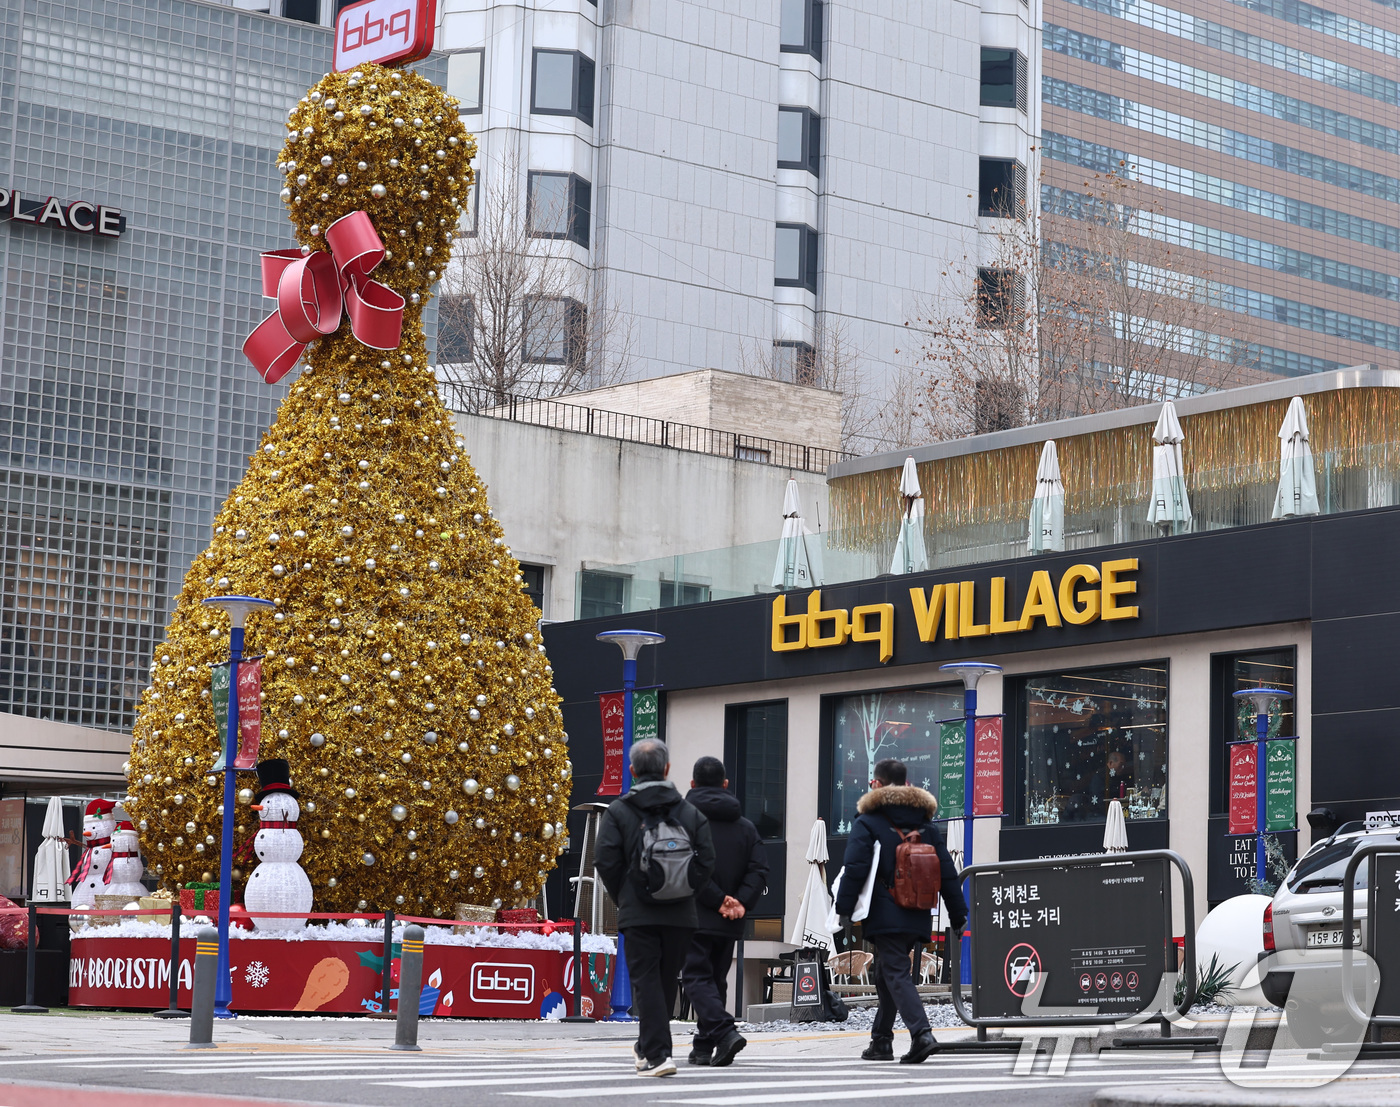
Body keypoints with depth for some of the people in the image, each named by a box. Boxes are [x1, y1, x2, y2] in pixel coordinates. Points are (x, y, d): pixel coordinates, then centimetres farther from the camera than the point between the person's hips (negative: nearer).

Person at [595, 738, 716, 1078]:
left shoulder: (618, 812, -2)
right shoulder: (691, 813, 6)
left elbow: (606, 862, -8)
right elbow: (706, 862, 0)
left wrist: (623, 898, 6)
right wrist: (683, 893, 11)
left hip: (638, 914, -3)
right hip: (680, 915, 3)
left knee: (646, 982, -2)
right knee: (666, 982, 15)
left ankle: (657, 1054, -13)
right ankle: (648, 1046, 28)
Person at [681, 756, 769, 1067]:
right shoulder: (744, 826, 11)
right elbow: (759, 869, 2)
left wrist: (719, 900, -11)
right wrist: (741, 902, -5)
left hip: (694, 917, -5)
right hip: (729, 924, 5)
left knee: (697, 977, -3)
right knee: (715, 979, 15)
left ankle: (724, 1031, -24)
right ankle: (703, 1047, 17)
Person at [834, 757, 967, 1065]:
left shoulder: (868, 822, -3)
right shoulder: (926, 825, 13)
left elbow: (855, 868, -13)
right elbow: (947, 872, 12)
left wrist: (844, 907, -11)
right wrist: (957, 915, 16)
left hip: (885, 918, -6)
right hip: (918, 919, 6)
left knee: (896, 974, -10)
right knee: (886, 975, 18)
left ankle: (921, 1033, -28)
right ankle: (881, 1042, 24)